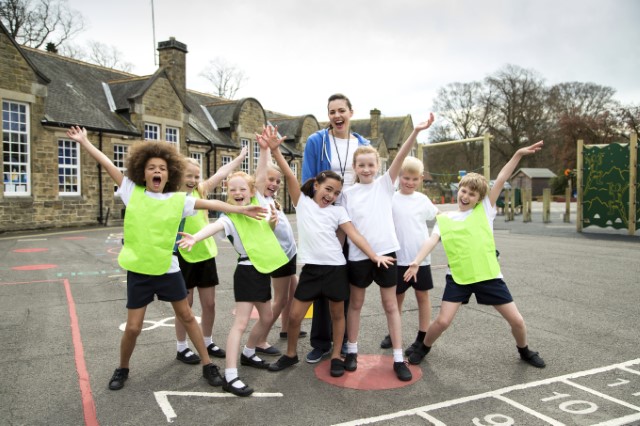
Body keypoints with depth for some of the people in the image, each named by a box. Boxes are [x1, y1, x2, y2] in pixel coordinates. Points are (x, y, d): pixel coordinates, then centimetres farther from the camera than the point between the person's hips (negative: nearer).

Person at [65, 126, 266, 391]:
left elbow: (210, 204, -3)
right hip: (138, 271, 0)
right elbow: (107, 164, 1)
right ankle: (122, 369, 33)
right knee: (133, 328, 6)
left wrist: (242, 209, -5)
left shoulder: (178, 200, -3)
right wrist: (83, 141, 4)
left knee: (186, 317, 12)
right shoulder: (132, 192, -2)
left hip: (168, 270, 0)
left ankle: (207, 364, 24)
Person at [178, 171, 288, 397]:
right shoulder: (230, 217, -13)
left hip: (263, 270, 7)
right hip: (247, 271, -7)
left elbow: (267, 231, 25)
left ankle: (248, 353, 39)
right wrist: (195, 237, -58)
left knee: (266, 318, 18)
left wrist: (273, 221, 2)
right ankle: (230, 376, -9)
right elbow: (214, 226, -37)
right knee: (241, 322, -12)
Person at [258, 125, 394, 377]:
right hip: (311, 268, 0)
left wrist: (374, 256, -12)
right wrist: (275, 150, -18)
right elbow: (290, 176, -8)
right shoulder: (302, 203, 4)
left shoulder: (338, 211, 5)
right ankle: (291, 354, 26)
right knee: (294, 315, 3)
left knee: (337, 314, 11)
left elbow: (354, 235, -1)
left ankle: (336, 357, 27)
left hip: (336, 268, 1)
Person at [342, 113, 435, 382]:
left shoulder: (385, 184, 1)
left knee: (390, 305, 7)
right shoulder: (348, 193, 3)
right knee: (355, 303, 15)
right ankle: (351, 351, 30)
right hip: (358, 255, 1)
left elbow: (400, 157, -13)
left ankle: (398, 359, 14)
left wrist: (416, 131, -25)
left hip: (385, 251, -1)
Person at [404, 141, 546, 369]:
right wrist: (416, 261, -28)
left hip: (488, 275, 1)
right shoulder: (444, 219, 3)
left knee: (517, 320, 7)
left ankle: (524, 351, 40)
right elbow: (432, 240, -12)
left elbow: (500, 180, -6)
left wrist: (518, 154, -14)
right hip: (458, 277, 0)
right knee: (442, 321, -7)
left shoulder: (485, 210, 1)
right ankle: (423, 348, 23)